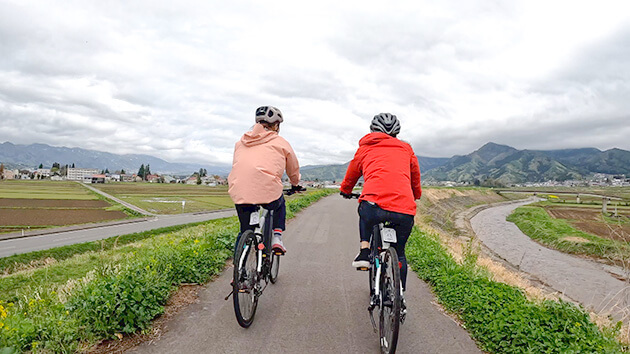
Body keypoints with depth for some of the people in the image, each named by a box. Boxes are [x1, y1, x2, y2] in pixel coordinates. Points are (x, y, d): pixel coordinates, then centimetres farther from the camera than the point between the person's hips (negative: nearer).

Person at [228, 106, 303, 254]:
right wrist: (295, 185, 44)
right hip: (267, 190, -3)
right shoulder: (280, 142, 12)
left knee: (245, 231, 22)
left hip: (238, 192, 3)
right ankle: (276, 237, 17)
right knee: (279, 205, 32)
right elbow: (293, 168, 24)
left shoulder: (241, 142, 22)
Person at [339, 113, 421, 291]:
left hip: (375, 205, -1)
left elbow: (352, 173, 34)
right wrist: (416, 195, 57)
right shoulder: (406, 148, 24)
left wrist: (345, 190, 54)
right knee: (399, 254, 23)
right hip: (405, 211, 2)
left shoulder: (365, 148, 21)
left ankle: (364, 251, 22)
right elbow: (415, 176, 37)